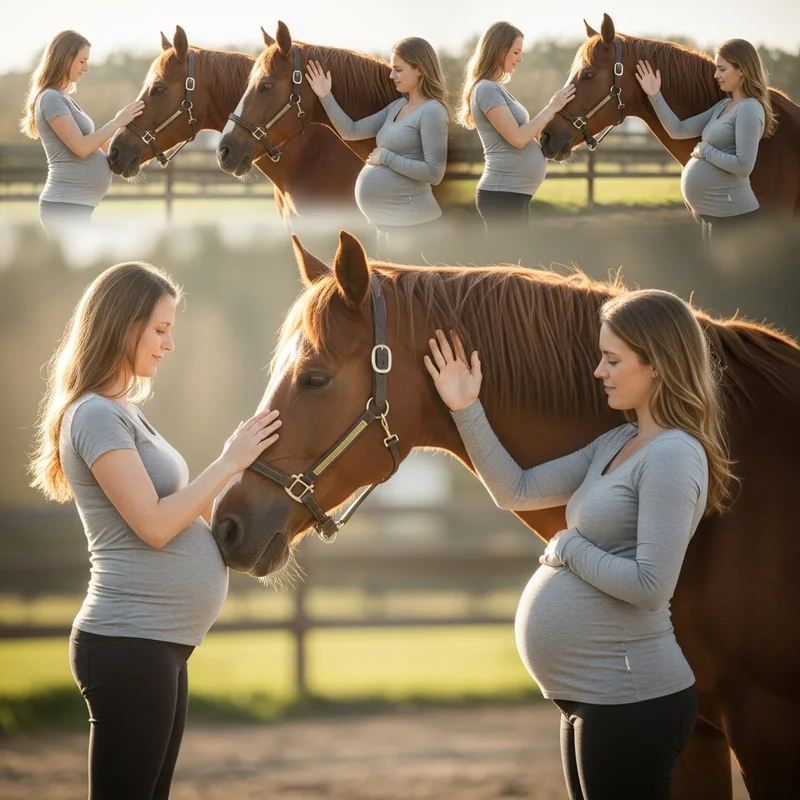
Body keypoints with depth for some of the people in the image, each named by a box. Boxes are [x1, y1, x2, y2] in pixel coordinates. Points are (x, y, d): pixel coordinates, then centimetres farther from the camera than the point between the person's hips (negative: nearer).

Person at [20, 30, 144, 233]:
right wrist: (118, 122, -11)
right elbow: (81, 147, -19)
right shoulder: (51, 99, -12)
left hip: (74, 206, 10)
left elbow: (94, 146, 20)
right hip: (66, 206, -10)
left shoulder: (63, 99, 19)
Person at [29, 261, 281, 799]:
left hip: (162, 647, 10)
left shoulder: (124, 413, 18)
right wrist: (230, 462, -11)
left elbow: (181, 517, 18)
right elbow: (154, 524, -18)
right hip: (129, 646, -10)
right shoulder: (96, 415, -12)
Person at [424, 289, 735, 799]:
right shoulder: (616, 445, 12)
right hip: (591, 698, 10)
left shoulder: (673, 455, -17)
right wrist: (466, 411, 8)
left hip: (630, 697, -10)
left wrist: (567, 548, -12)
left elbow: (651, 586, -24)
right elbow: (517, 491, 15)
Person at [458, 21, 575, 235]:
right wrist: (551, 109, -10)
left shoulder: (497, 89, 18)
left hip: (513, 195, 11)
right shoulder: (487, 89, -13)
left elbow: (527, 136, 18)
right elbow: (517, 138, -18)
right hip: (502, 195, -11)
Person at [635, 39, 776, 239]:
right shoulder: (723, 107, 14)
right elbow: (679, 130, 14)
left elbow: (743, 166, -23)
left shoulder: (749, 110, -14)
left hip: (732, 213, -10)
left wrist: (705, 151, -12)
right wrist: (654, 96, 7)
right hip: (715, 213, 10)